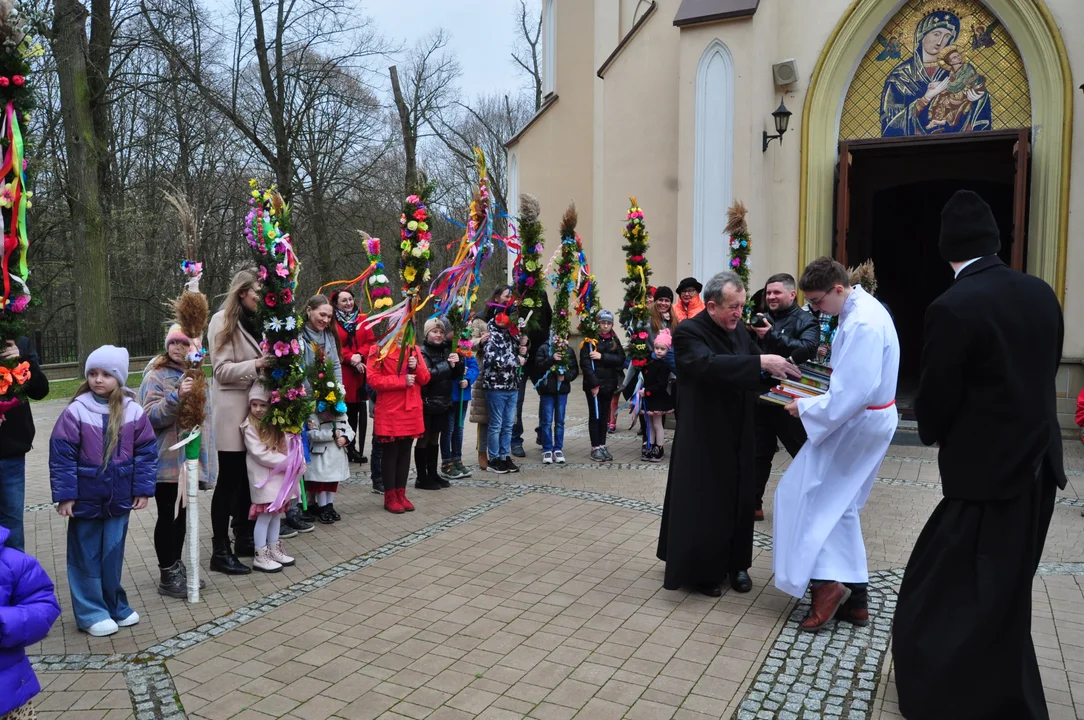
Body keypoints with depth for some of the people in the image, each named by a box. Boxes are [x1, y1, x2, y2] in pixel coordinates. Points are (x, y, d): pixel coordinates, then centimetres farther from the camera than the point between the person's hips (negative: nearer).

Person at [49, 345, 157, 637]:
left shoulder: (133, 411, -3)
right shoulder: (76, 411, -10)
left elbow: (146, 452, 2)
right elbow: (61, 454, -9)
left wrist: (143, 490, -1)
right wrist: (64, 495, -10)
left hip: (119, 497, 2)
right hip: (85, 498, -2)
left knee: (113, 553, 12)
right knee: (87, 555, 8)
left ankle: (115, 606, 27)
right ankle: (91, 612, 19)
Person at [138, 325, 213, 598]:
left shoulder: (197, 376, 11)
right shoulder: (156, 377, -9)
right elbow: (151, 416, -18)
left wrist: (205, 452, 22)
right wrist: (176, 397, -32)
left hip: (190, 457, 6)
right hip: (166, 461, -6)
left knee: (182, 514, 14)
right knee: (168, 516, 1)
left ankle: (176, 567, 27)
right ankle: (167, 576, 11)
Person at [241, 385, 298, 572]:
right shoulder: (249, 427, -12)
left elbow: (285, 447, 11)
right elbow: (260, 455, -19)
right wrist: (289, 462, -19)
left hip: (279, 474, 6)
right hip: (263, 477, -6)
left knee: (277, 512, 12)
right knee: (265, 514, -5)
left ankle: (274, 550, 23)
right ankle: (260, 556, 4)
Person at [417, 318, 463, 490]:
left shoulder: (446, 350, 8)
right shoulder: (422, 352, -11)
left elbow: (456, 375, 10)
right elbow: (427, 375, -23)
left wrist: (457, 363, -10)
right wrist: (447, 364, -22)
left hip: (442, 403, 6)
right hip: (427, 403, -6)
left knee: (434, 439, 15)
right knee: (424, 439, 2)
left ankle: (433, 474, 24)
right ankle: (422, 478, 9)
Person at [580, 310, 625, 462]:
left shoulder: (614, 340, 9)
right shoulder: (591, 340, -6)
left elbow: (620, 359, -4)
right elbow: (585, 363, -14)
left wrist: (602, 356, -16)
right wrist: (594, 384, -18)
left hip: (609, 384, 5)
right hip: (593, 384, -5)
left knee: (605, 415, 10)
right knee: (595, 415, 0)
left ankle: (602, 445, 18)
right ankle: (595, 448, 6)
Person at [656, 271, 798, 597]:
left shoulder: (740, 333, 9)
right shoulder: (689, 333, -14)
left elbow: (756, 374, 14)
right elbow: (707, 365, -32)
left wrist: (781, 371, -7)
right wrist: (759, 362, -38)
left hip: (737, 436, 7)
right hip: (703, 438, -6)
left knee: (738, 501, 13)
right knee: (702, 504, 2)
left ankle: (735, 563, 28)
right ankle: (701, 569, 17)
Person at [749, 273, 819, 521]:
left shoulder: (805, 321, -7)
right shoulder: (763, 319, 10)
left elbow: (806, 349, -26)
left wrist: (773, 336, -29)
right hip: (761, 399, 5)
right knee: (758, 454, 13)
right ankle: (753, 504, 24)